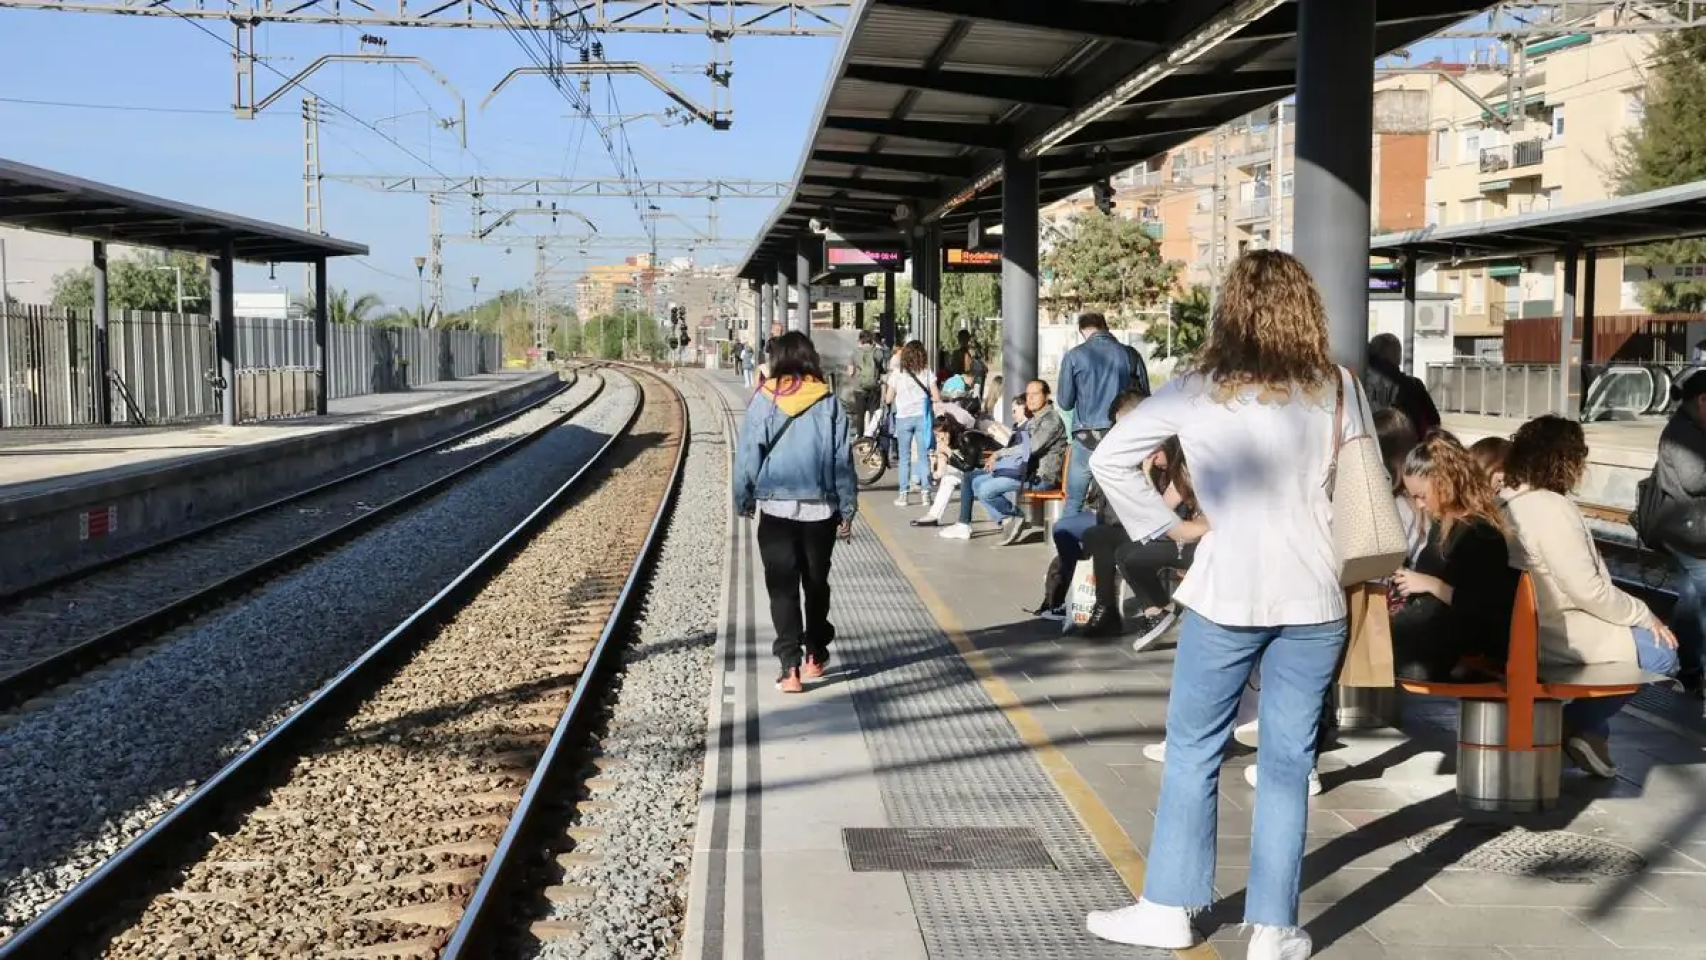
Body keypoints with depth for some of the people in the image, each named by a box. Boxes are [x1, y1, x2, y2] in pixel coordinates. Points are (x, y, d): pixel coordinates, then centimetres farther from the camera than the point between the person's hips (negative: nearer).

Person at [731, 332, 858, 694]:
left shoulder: (764, 401, -6)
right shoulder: (829, 403, -3)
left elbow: (747, 456, -5)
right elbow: (843, 460, 0)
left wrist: (743, 501, 8)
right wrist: (847, 509, 8)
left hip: (776, 508, -1)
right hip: (820, 509, 2)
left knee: (782, 588, 2)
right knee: (816, 583, 17)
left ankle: (790, 667, -6)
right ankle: (815, 655, 27)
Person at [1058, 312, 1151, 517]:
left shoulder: (1074, 356, -3)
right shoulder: (1130, 354, 3)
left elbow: (1065, 403, 0)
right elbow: (1145, 398, 7)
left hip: (1087, 438, -2)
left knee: (1073, 501, 6)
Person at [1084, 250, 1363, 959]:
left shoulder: (1197, 389, -2)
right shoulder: (1338, 390, 0)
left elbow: (1109, 458, -3)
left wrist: (1169, 526, 2)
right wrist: (1344, 565, 12)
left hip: (1226, 593, -1)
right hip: (1315, 597, 1)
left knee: (1192, 751, 11)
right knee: (1287, 762, 8)